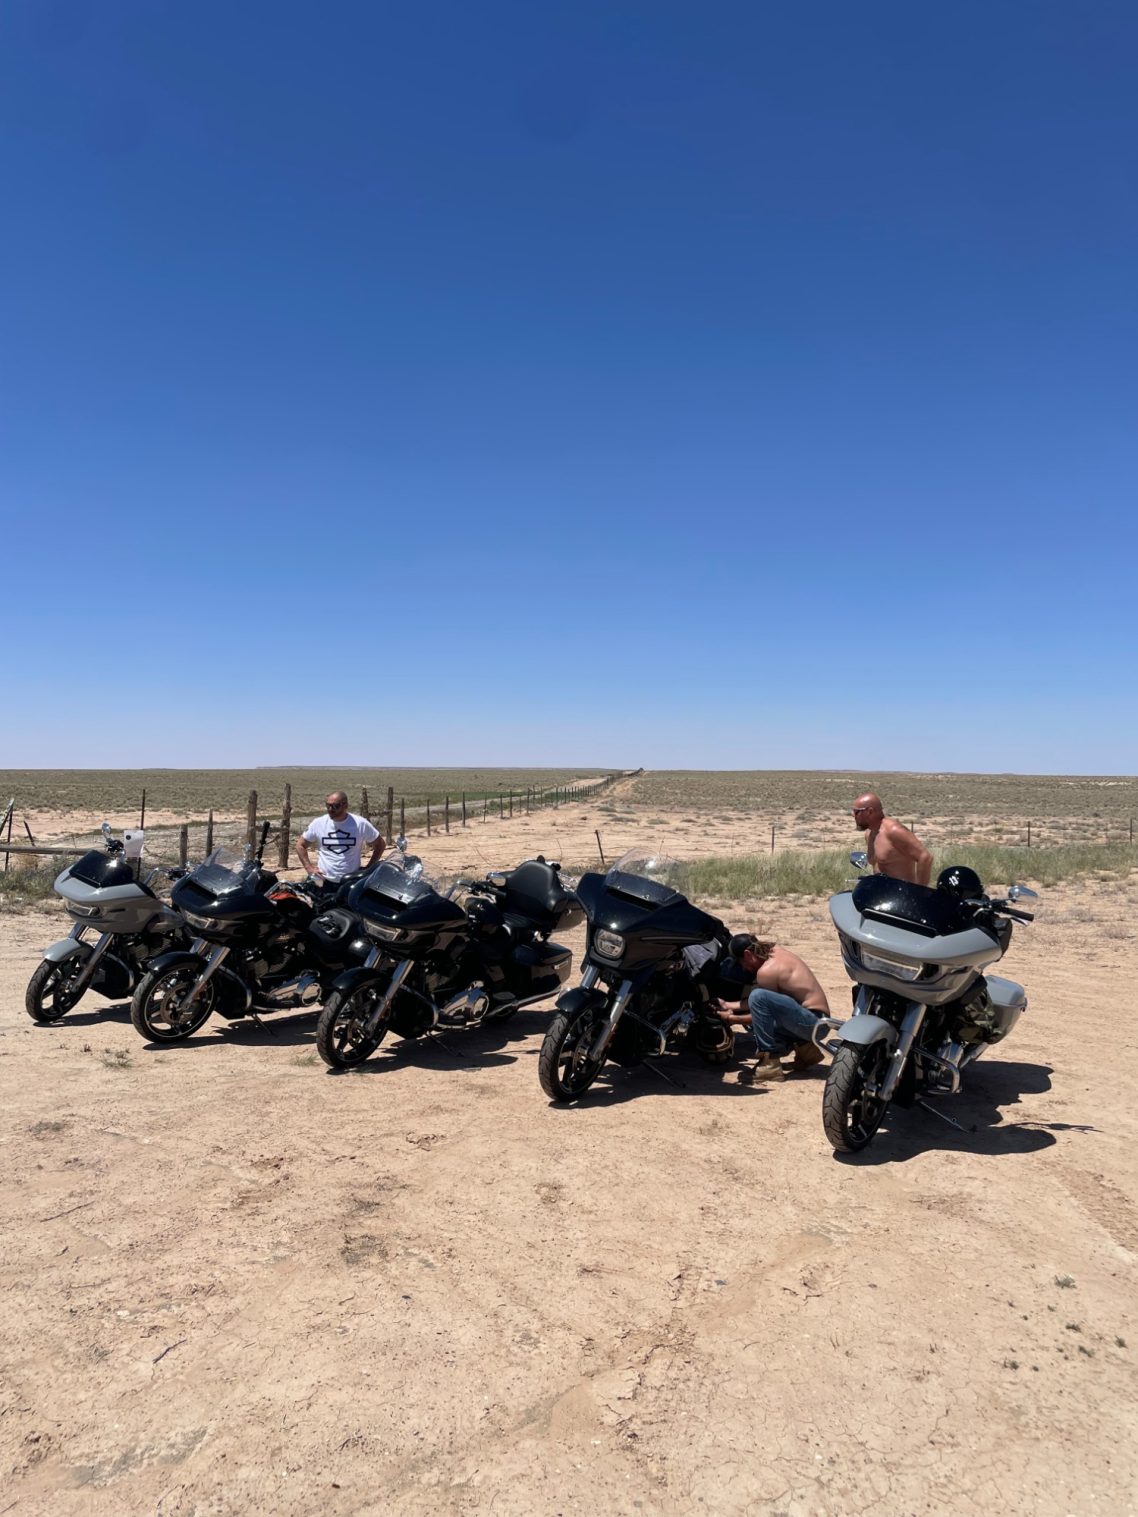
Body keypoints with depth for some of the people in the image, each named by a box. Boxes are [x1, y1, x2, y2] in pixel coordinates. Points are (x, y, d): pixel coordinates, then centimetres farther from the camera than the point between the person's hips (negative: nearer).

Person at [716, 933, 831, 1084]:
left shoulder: (766, 970, -18)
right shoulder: (774, 951, 8)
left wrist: (733, 1019, 3)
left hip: (813, 1023, -10)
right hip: (815, 1020, 10)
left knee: (758, 997, -27)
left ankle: (770, 1063, -19)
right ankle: (804, 1047, 11)